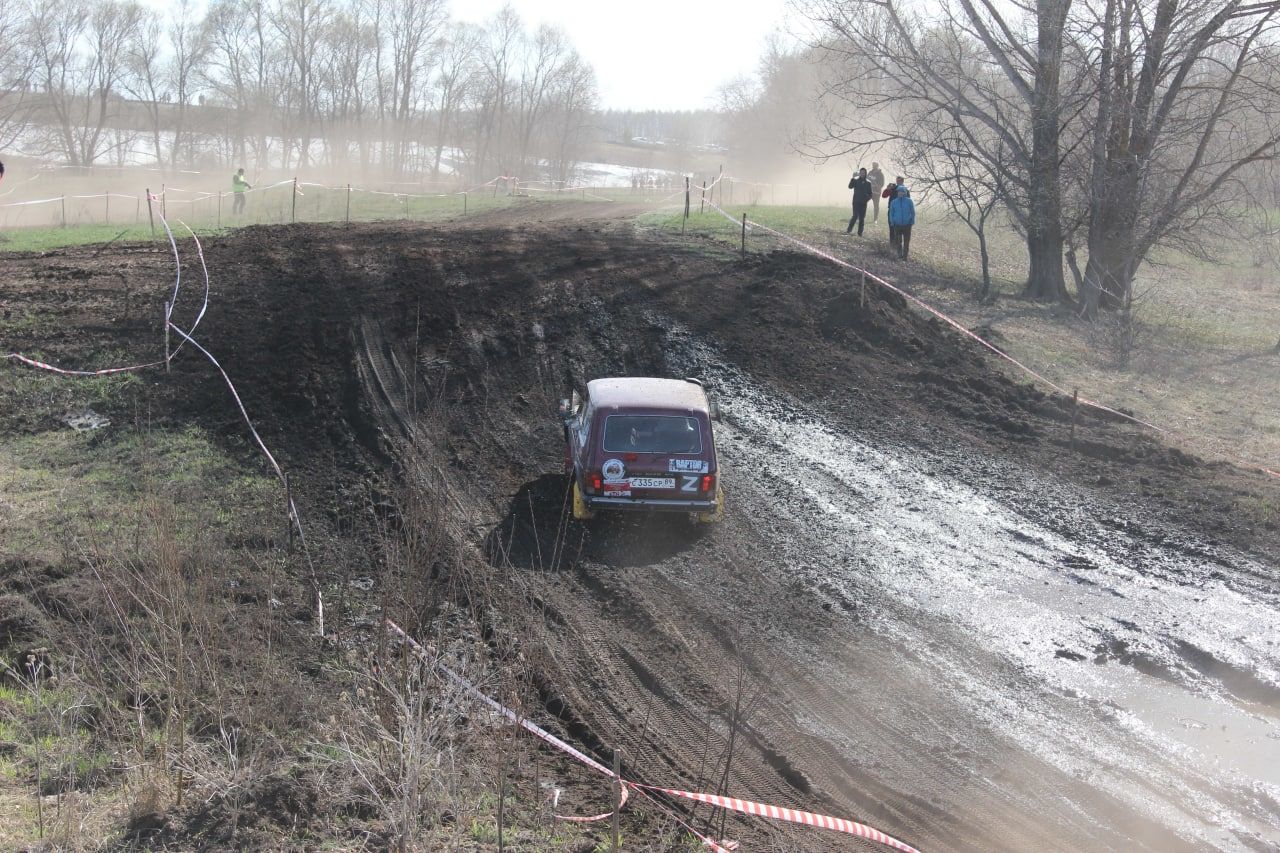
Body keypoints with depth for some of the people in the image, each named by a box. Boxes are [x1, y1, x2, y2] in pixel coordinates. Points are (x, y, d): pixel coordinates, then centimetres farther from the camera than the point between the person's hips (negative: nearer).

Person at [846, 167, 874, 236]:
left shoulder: (868, 183, 9)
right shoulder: (856, 181, 2)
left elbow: (869, 193, 13)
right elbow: (850, 187, -15)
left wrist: (871, 195, -9)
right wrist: (852, 179, -26)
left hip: (863, 202, 3)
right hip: (856, 202, -3)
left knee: (862, 218, 3)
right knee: (855, 216, -13)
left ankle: (860, 232, 8)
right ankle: (849, 229, -3)